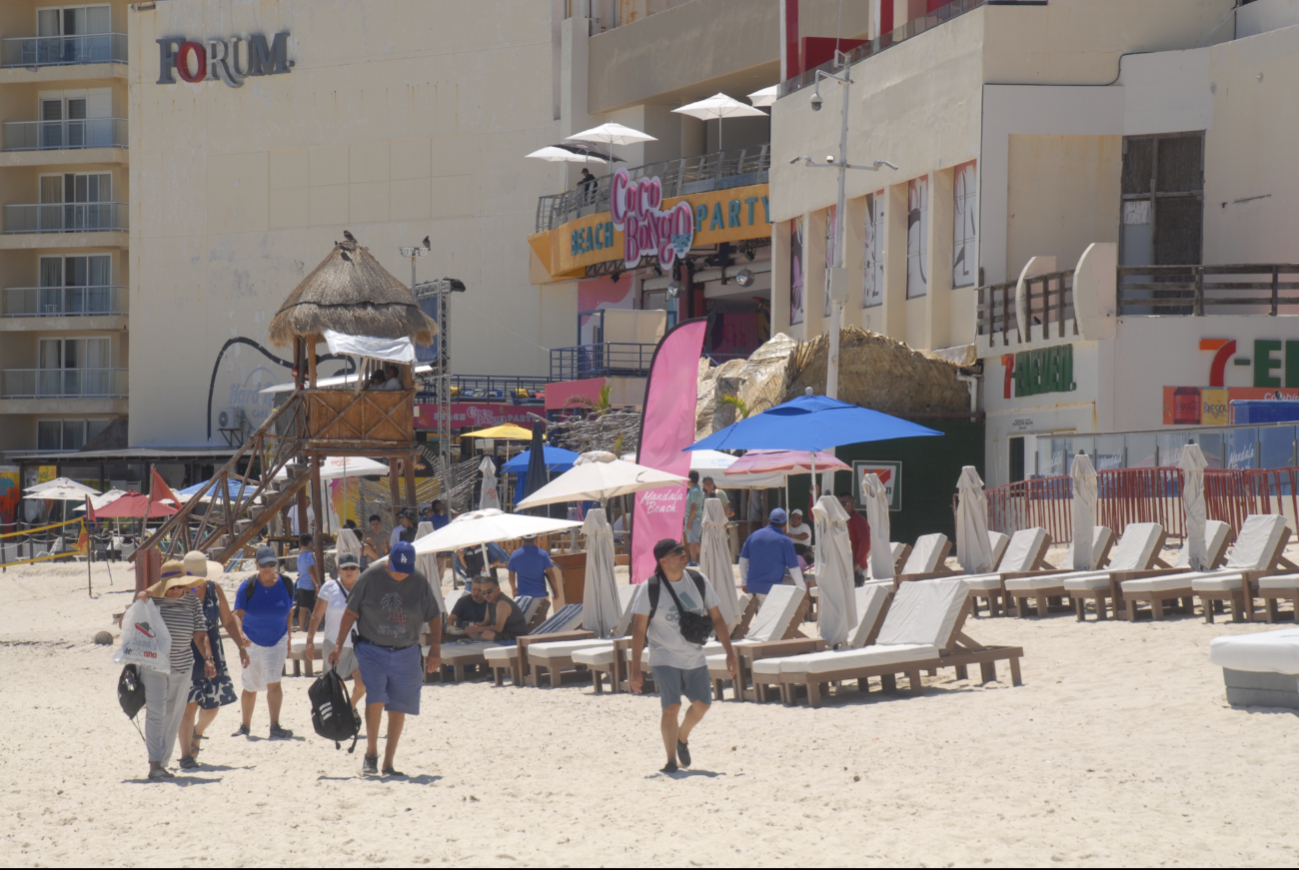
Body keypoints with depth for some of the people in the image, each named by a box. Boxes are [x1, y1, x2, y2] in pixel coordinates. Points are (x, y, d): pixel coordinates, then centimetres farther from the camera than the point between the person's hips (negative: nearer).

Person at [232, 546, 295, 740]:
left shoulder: (286, 584, -6)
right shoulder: (248, 586, -13)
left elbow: (289, 612, 7)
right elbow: (238, 614, -19)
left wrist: (288, 638, 10)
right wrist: (239, 634, -37)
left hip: (277, 641, 1)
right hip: (252, 642, -1)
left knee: (274, 683, -15)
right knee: (250, 687, 9)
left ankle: (275, 727, -20)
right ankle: (245, 726, 26)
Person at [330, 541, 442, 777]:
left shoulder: (420, 583, -1)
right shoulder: (370, 578, -6)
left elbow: (434, 617, 8)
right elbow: (351, 612, 0)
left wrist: (435, 650, 1)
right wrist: (339, 645, -3)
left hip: (405, 654, 2)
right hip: (372, 650, -2)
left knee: (398, 708, 3)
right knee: (375, 698, -19)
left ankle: (388, 762, 12)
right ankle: (371, 754, -5)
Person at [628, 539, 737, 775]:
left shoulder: (699, 581, 0)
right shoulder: (650, 589, -11)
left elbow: (716, 618, 8)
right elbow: (638, 629, -10)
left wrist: (729, 652, 5)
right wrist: (635, 669, -13)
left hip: (695, 658, 5)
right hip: (665, 658, -4)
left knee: (702, 703, 9)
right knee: (671, 707, -15)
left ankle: (683, 738, 38)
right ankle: (671, 761, -3)